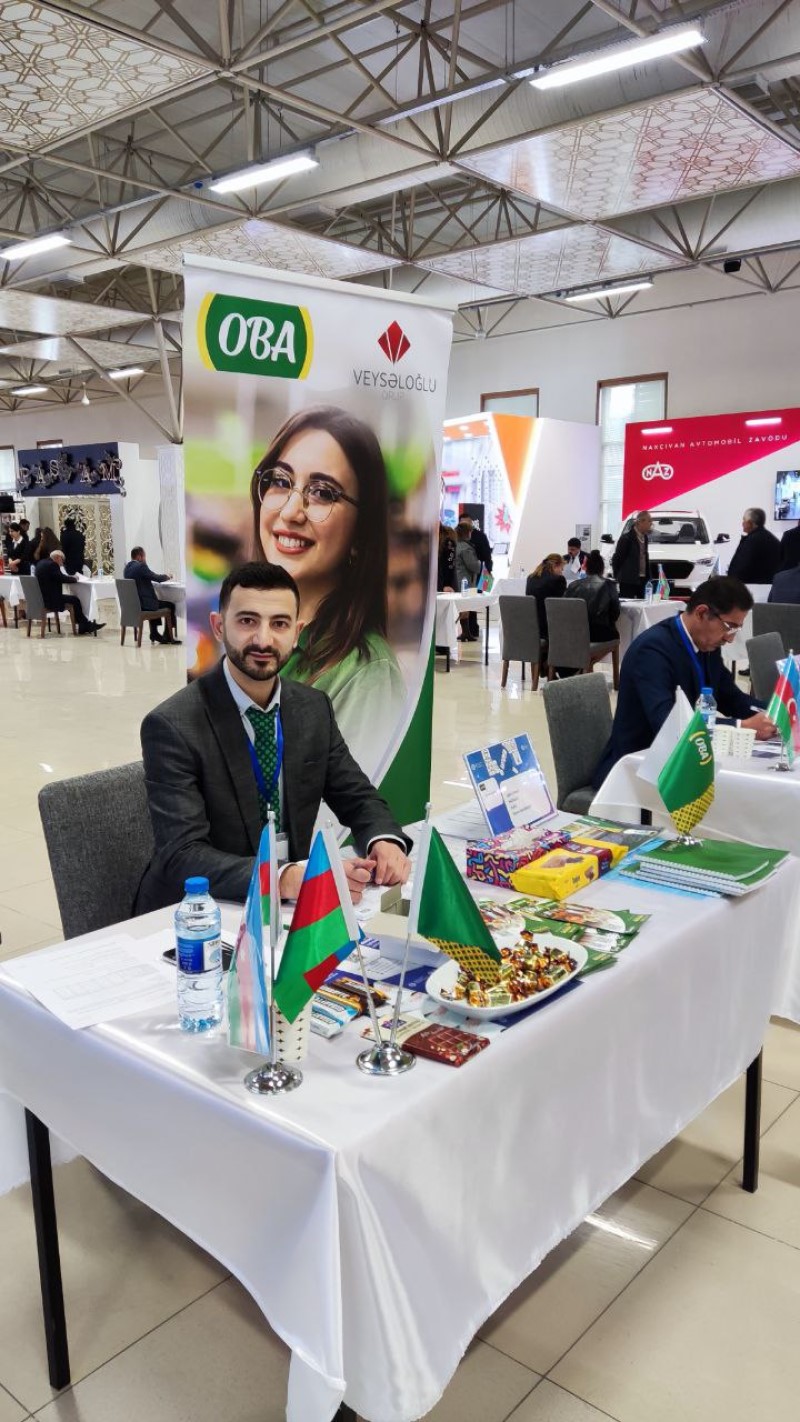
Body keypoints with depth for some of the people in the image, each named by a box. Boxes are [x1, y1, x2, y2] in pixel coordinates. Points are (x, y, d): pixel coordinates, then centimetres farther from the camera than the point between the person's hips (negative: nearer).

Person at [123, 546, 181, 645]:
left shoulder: (127, 567, 10)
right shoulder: (141, 566, -16)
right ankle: (167, 636, 16)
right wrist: (167, 576, 8)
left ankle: (154, 633, 34)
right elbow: (157, 578, -12)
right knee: (170, 605, 7)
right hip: (143, 604, -9)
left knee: (154, 600, 35)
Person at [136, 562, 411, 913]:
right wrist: (288, 879, -38)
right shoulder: (172, 726, -17)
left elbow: (358, 798, 8)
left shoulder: (314, 708, 1)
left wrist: (385, 842, -15)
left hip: (289, 906, 5)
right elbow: (182, 856, -24)